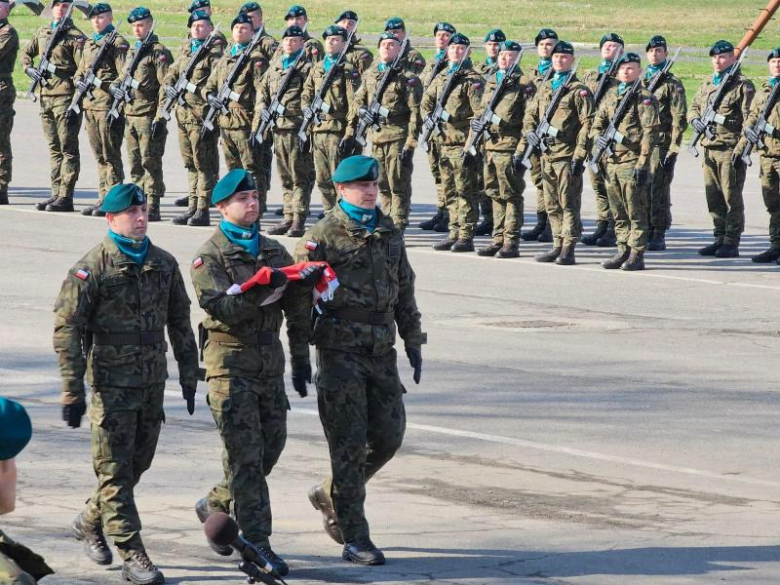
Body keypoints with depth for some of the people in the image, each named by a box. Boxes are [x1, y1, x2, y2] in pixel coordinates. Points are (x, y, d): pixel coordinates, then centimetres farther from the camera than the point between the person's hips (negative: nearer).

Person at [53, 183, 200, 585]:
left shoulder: (163, 264, 7)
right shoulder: (91, 269, -10)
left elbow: (180, 323, 17)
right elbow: (67, 329, -11)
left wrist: (188, 375, 14)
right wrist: (72, 393, -14)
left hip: (153, 383, 6)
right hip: (112, 383, -6)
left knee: (138, 462, 14)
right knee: (115, 469, -5)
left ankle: (90, 522, 35)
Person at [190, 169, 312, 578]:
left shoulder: (275, 252, 13)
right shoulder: (210, 257, -6)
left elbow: (296, 308, 16)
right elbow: (221, 307, -20)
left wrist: (301, 358, 12)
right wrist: (259, 291, -33)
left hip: (269, 360, 6)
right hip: (231, 362, -6)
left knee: (271, 445, 10)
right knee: (245, 454, -9)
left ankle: (216, 506, 32)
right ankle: (256, 544, -8)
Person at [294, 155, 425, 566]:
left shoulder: (390, 235, 12)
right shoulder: (323, 236, -5)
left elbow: (405, 293, 19)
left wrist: (413, 342, 17)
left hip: (381, 353, 6)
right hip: (340, 351, -6)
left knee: (388, 435, 6)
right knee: (349, 443, -6)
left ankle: (329, 496, 29)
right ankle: (355, 540, -2)